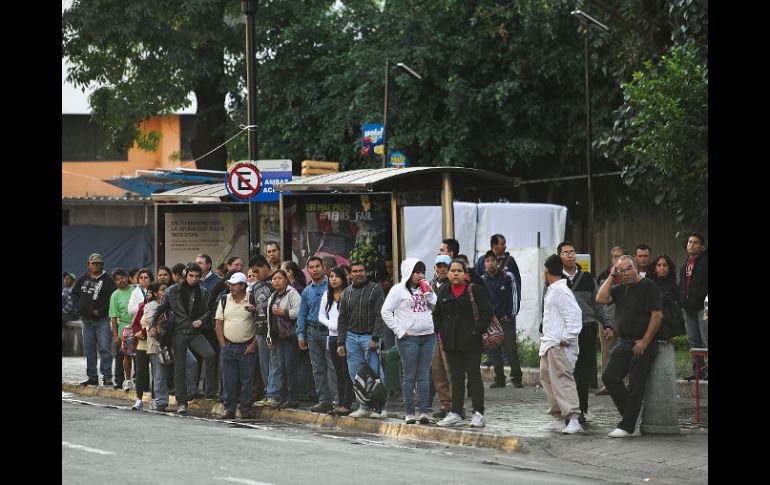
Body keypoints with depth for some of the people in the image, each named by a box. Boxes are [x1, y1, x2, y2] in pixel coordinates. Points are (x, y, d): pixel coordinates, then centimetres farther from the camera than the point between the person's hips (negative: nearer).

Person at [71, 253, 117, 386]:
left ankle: (107, 377, -9)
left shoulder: (107, 280, -3)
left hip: (102, 319, -5)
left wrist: (100, 310, -14)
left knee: (104, 348, -9)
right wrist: (78, 307, 5)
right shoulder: (83, 279, 11)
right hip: (87, 319, 5)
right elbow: (74, 293, 21)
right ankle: (92, 377, 14)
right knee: (88, 349, 8)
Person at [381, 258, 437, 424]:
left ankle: (424, 411, 4)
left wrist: (429, 294, -2)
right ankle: (409, 412, 3)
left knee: (423, 376, 4)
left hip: (428, 337, 4)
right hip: (409, 338, -4)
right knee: (409, 376, -1)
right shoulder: (399, 289, -2)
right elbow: (386, 312, -5)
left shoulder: (425, 288, 14)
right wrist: (400, 331, -9)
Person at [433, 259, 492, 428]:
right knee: (456, 378, 10)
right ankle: (455, 415, 13)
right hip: (451, 343, 5)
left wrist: (477, 331, -12)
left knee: (474, 376, -1)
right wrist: (441, 331, 8)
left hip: (471, 343, -5)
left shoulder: (474, 290, -5)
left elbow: (487, 312, -7)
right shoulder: (443, 292, 10)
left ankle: (478, 414, 2)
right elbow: (437, 314, 20)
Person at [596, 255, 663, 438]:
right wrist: (611, 277, 2)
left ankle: (627, 426, -3)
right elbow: (601, 299, 0)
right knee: (609, 377, -1)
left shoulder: (648, 287, -7)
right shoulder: (620, 290, 14)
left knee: (636, 385, -5)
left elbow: (657, 315, -13)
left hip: (642, 345, -7)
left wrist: (645, 342, -16)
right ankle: (629, 413, 14)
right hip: (623, 343, 7)